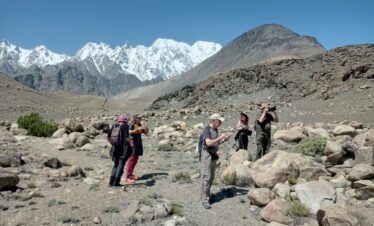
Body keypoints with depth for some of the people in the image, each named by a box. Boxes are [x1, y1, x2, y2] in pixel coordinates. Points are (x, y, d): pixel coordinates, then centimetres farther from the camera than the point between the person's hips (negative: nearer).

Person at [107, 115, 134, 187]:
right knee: (121, 165, 3)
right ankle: (116, 183, 0)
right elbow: (127, 137, -19)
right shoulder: (125, 126, -9)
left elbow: (108, 137, 10)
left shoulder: (114, 126, 8)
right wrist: (131, 144, -7)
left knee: (116, 164, 17)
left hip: (115, 148, 6)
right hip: (124, 148, -5)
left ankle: (111, 182, 10)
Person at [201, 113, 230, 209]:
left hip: (214, 155, 8)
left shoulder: (215, 130, 12)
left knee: (211, 178, 12)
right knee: (206, 178, -9)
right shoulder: (207, 130, -13)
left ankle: (207, 195, 24)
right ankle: (205, 200, -6)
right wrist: (220, 138, -20)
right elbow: (208, 143, -25)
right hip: (207, 155, -8)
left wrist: (224, 140, 3)